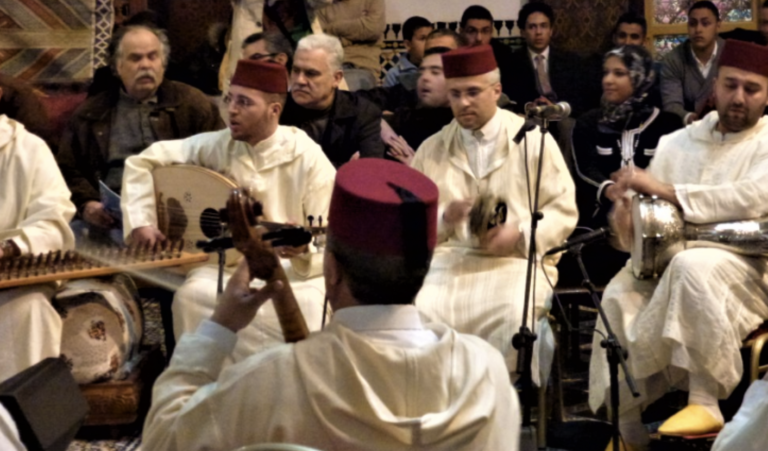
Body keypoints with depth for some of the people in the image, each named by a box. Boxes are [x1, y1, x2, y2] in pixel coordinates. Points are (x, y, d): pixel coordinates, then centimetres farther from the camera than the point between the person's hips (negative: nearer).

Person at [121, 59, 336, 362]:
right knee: (191, 295, -30)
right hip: (227, 266, 2)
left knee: (312, 307, -35)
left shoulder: (309, 159, -10)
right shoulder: (215, 146, -1)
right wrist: (141, 223, -5)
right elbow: (141, 162, 7)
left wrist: (304, 250, -32)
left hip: (293, 271, -2)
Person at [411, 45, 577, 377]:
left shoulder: (532, 139, 6)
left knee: (512, 316, -33)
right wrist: (445, 216, -10)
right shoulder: (431, 150, 13)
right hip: (449, 259, 2)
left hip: (517, 260, -2)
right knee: (419, 311, -27)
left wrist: (519, 234, -15)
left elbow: (564, 211, 3)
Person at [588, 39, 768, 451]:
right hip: (668, 266, 4)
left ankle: (705, 403, -29)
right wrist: (628, 210, -15)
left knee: (693, 266, -37)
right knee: (620, 297, -27)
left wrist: (666, 192, -19)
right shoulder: (677, 143, 16)